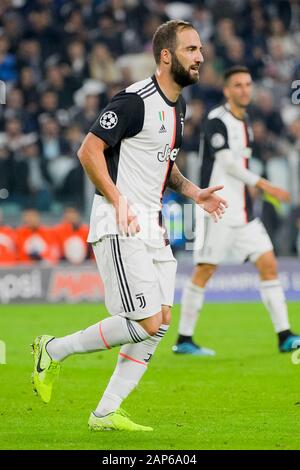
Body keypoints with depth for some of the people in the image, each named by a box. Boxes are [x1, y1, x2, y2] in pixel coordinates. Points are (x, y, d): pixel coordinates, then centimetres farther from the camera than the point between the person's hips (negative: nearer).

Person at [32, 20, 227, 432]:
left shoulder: (177, 106, 14)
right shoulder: (135, 100, -15)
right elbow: (89, 150, -15)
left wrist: (194, 192, 11)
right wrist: (118, 200, -23)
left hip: (152, 227, 9)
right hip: (120, 229, -9)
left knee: (161, 322, 4)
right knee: (145, 325, -12)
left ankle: (106, 413, 10)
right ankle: (54, 351, 5)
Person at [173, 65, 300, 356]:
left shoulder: (244, 122, 15)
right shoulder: (216, 120, -11)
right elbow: (227, 163, -20)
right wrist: (263, 185, -24)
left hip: (243, 213, 8)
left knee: (268, 264, -1)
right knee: (204, 271, -4)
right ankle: (183, 340, 5)